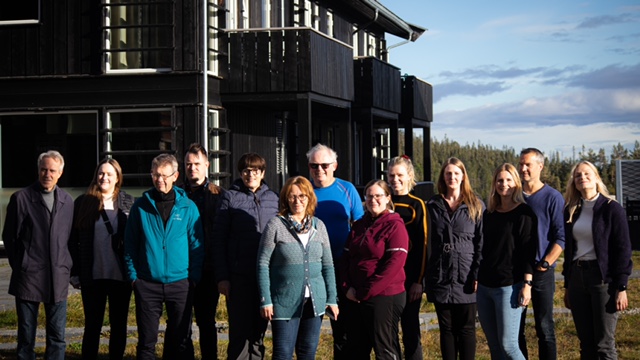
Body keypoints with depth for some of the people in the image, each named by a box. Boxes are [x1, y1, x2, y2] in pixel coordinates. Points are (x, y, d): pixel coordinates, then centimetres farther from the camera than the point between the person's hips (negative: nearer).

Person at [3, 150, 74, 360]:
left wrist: (67, 266, 5)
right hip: (28, 278, -3)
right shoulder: (21, 198, -2)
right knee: (26, 336, 5)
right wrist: (19, 266, 1)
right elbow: (9, 237, 1)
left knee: (57, 336, 5)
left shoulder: (67, 201, 9)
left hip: (58, 279, 3)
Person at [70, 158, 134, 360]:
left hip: (121, 274, 1)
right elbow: (73, 239, 3)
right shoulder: (84, 202, 2)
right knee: (92, 325, 5)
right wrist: (75, 272, -1)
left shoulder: (128, 203, 4)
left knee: (119, 325, 8)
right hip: (92, 275, -1)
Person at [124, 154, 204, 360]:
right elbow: (130, 244, 5)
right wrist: (133, 276, -2)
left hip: (180, 283, 0)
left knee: (179, 340, 8)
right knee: (147, 341, 4)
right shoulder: (141, 206, 2)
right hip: (147, 284, 0)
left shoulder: (188, 207, 1)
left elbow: (196, 246, 3)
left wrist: (194, 277, -3)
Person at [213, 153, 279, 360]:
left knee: (259, 328, 10)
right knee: (240, 329, -1)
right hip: (238, 275, -3)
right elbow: (219, 239, 0)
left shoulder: (273, 198, 10)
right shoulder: (230, 197, 2)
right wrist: (222, 277, -6)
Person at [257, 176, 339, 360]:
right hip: (285, 302, -4)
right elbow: (263, 264, -6)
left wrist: (332, 299, 7)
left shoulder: (318, 226, 6)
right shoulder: (275, 225, -6)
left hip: (314, 301, 4)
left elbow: (327, 265, 10)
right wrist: (265, 300, -9)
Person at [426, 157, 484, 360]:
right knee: (446, 328, 7)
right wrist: (424, 277, 3)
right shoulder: (433, 206, 9)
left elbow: (482, 243, -1)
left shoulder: (476, 206, 3)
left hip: (466, 278, -2)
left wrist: (478, 275, -10)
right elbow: (427, 241, 9)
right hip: (440, 277, 2)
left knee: (466, 329, 4)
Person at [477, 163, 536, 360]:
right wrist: (476, 278, 17)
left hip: (509, 286, -7)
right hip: (484, 286, 7)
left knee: (508, 344, -11)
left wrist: (527, 284, -15)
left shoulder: (524, 213, -4)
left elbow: (528, 252, -9)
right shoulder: (489, 214, 15)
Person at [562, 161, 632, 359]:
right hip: (577, 277, 6)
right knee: (586, 343, 8)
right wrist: (567, 286, 15)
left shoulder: (611, 209, -6)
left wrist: (621, 287, -13)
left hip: (603, 278, -6)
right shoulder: (571, 210, 11)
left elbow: (623, 249, -8)